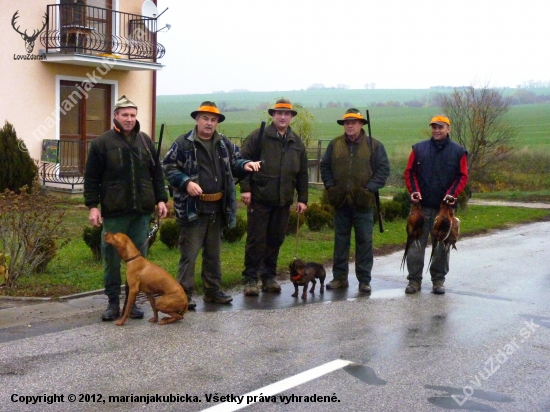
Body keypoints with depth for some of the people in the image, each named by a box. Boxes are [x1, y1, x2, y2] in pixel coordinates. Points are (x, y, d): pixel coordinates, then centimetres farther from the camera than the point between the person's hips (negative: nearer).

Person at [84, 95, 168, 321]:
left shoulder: (145, 141, 10)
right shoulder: (102, 143, -2)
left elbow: (156, 173, 14)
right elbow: (91, 178, -2)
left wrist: (161, 199, 7)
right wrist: (93, 205, -8)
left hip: (142, 211, 3)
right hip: (114, 211, -3)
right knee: (112, 258, 4)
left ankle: (132, 301, 17)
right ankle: (113, 302, 15)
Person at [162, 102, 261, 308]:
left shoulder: (224, 143, 10)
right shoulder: (183, 143, -8)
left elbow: (234, 162, 23)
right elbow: (168, 167, -7)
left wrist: (244, 165, 0)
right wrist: (186, 182, -21)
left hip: (218, 208, 6)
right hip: (192, 208, -6)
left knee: (213, 252, 16)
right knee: (189, 254, -3)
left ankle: (212, 290, 27)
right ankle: (185, 294, 4)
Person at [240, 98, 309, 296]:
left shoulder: (297, 143, 14)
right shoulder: (259, 137, -1)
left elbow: (302, 173, 16)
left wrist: (302, 198, 11)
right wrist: (245, 188, -12)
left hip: (283, 201, 4)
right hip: (259, 198, -4)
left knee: (276, 240, 9)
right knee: (256, 240, -2)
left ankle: (269, 277, 21)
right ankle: (250, 278, 6)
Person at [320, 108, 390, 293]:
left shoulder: (374, 145, 0)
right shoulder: (335, 144, 8)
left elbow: (384, 169, 0)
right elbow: (325, 167, 14)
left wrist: (370, 188, -10)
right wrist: (330, 186, 1)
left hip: (363, 202, -2)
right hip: (340, 201, 3)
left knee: (365, 241, 2)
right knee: (340, 240, 9)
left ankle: (364, 280, 9)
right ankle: (340, 277, 17)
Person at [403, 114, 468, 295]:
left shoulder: (458, 152, 5)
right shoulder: (419, 149, 6)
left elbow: (462, 176, 4)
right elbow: (409, 172, 7)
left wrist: (452, 194, -11)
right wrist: (414, 191, -8)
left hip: (444, 207, 0)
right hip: (421, 206, 0)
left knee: (442, 245, 6)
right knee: (416, 244, -1)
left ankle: (438, 280, 16)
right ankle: (414, 280, 6)